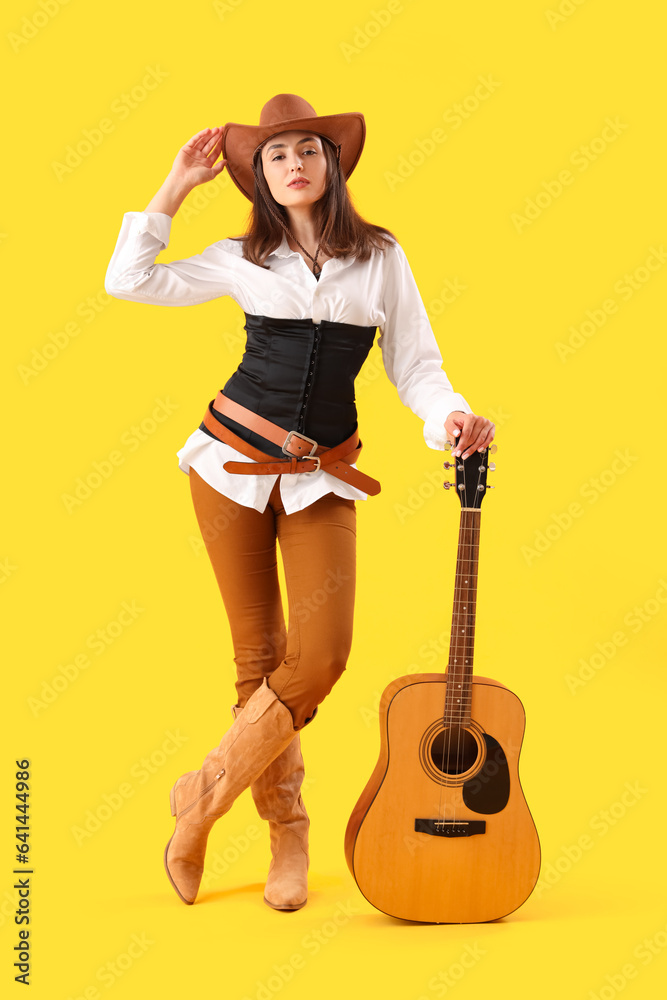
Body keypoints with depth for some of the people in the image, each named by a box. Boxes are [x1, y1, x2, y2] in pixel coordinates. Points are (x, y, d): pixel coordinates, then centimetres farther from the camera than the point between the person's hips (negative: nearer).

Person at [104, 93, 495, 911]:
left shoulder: (381, 258, 6)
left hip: (322, 476, 0)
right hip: (234, 456, 0)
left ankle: (203, 797, 7)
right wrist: (176, 187, 6)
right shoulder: (244, 259, 6)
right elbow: (127, 280, 6)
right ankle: (286, 830, 19)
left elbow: (416, 369, 4)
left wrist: (451, 417, -17)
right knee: (259, 655, 3)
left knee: (321, 657, -13)